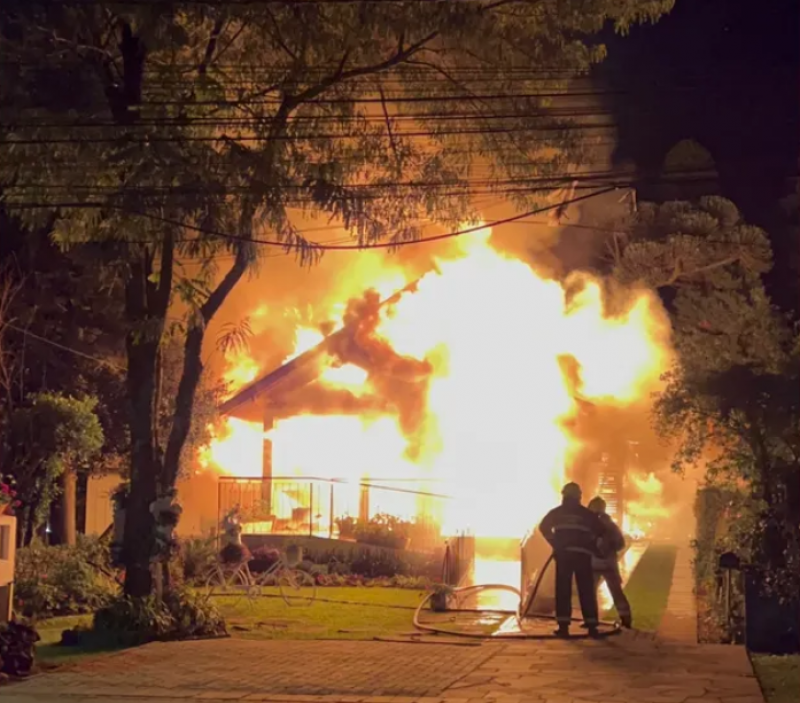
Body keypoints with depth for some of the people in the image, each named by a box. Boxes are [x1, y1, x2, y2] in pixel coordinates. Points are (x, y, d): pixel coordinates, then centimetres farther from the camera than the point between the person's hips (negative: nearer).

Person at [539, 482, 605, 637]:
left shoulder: (557, 512, 11)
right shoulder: (587, 514, 12)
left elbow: (543, 527, 4)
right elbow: (601, 532, 9)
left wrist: (555, 543, 10)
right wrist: (593, 548, 21)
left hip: (563, 553, 0)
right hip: (582, 553, 0)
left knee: (563, 590, 1)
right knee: (586, 591, 3)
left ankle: (563, 626, -6)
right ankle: (591, 626, -1)